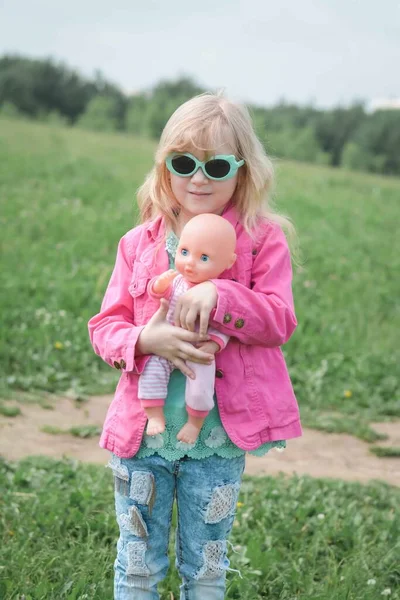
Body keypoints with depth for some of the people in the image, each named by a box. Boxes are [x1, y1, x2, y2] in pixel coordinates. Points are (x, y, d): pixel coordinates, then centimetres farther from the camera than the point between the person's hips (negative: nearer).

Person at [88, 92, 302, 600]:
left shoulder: (262, 239, -3)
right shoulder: (139, 244, 3)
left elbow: (279, 320, -11)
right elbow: (106, 326, 4)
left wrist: (218, 295, -26)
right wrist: (145, 340, -18)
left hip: (218, 438, -2)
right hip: (141, 430, 2)